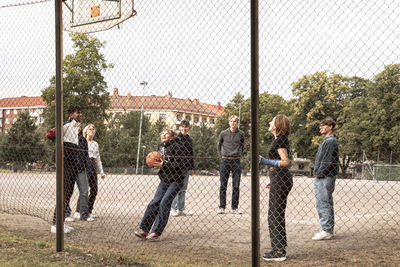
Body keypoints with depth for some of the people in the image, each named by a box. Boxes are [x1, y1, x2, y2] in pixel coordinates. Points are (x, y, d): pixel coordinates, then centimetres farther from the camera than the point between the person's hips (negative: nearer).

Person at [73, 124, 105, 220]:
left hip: (93, 166, 6)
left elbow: (98, 159, 22)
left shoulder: (95, 144, 19)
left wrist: (101, 172, 21)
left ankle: (89, 211, 13)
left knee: (94, 189, 2)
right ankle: (78, 211, -5)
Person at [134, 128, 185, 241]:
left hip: (176, 180, -7)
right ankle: (143, 230, 5)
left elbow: (178, 164, -18)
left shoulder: (176, 146, -13)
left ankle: (156, 233, -7)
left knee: (164, 203, -12)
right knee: (154, 202, 2)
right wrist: (155, 164, 0)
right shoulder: (160, 146, 11)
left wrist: (163, 165, -22)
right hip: (164, 180, 7)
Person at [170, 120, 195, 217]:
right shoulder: (176, 138, -3)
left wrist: (192, 168, 16)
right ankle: (173, 208, 3)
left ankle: (181, 208, 13)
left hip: (186, 168, 5)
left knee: (183, 189, 8)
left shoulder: (190, 140, 13)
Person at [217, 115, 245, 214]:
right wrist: (221, 155, 9)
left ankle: (235, 207, 11)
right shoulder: (223, 133, 2)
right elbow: (219, 145, 16)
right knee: (223, 186, 2)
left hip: (236, 161, 1)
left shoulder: (241, 134, 5)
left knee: (236, 186, 3)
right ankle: (222, 207, 8)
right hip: (225, 161, -1)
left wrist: (240, 155, 12)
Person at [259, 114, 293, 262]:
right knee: (277, 215, 15)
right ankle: (280, 249, 22)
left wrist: (266, 161, -30)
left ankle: (278, 252, 2)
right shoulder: (281, 139, 16)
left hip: (280, 180, -10)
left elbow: (286, 161, -23)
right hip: (281, 179, 10)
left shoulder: (280, 140, -14)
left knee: (275, 216, -4)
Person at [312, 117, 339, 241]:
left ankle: (327, 231, -6)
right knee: (327, 205, 13)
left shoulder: (330, 141, -13)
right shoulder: (327, 141, 19)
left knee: (323, 205, -8)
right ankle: (327, 230, 19)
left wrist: (319, 175, -15)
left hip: (325, 179, -10)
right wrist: (318, 175, 15)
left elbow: (328, 162, -19)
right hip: (323, 178, 10)